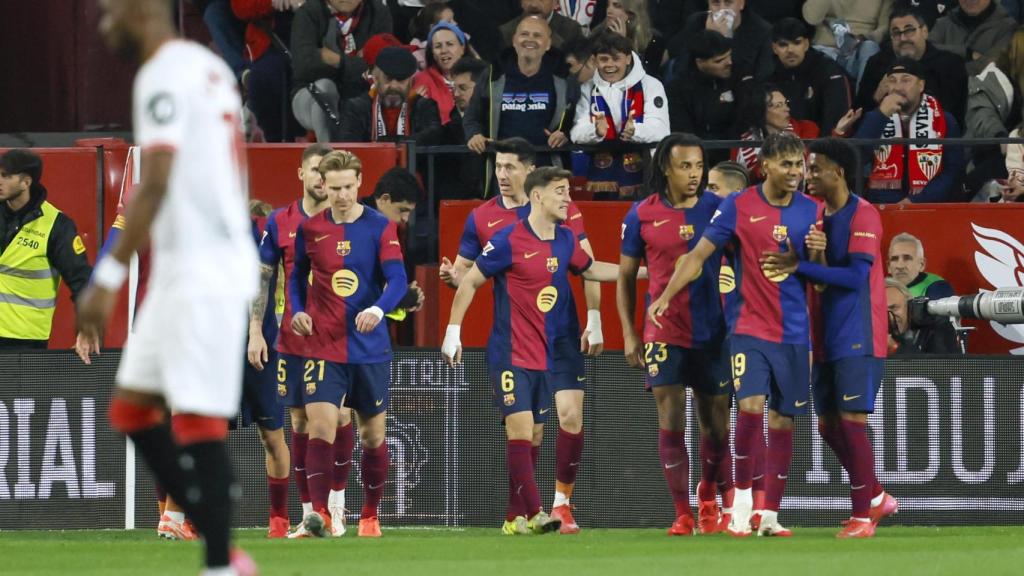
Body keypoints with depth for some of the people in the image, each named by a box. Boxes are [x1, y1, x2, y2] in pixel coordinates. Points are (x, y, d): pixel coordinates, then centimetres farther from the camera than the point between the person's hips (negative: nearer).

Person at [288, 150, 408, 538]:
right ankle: (319, 513, -24)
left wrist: (378, 309, -32)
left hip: (371, 348, 0)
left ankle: (370, 516, 24)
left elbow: (397, 279, -13)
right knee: (320, 425, -18)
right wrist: (297, 310, -1)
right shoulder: (309, 228, 3)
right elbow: (297, 275, 18)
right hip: (322, 347, 0)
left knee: (373, 434, 9)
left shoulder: (380, 227, -3)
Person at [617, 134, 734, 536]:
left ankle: (710, 499, 29)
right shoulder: (643, 214, 1)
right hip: (664, 333, -1)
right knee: (670, 423, -6)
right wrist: (629, 334, 3)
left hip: (712, 333, 1)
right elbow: (625, 277, 8)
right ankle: (682, 514, -2)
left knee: (715, 424, 6)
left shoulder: (717, 209, 1)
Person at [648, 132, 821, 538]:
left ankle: (770, 515, 11)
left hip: (794, 333, 3)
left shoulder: (810, 212, 5)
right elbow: (699, 254, 1)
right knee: (751, 406, -18)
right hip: (750, 326, -3)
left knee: (783, 422, 4)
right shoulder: (739, 207, -2)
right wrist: (665, 296, -9)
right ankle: (742, 498, -1)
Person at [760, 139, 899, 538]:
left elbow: (856, 276, -21)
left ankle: (863, 515, -3)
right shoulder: (819, 215, 12)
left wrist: (799, 267, -25)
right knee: (828, 424, 8)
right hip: (828, 339, 8)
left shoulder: (862, 216, -12)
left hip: (858, 340, -8)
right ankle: (876, 498, 23)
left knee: (851, 421, -9)